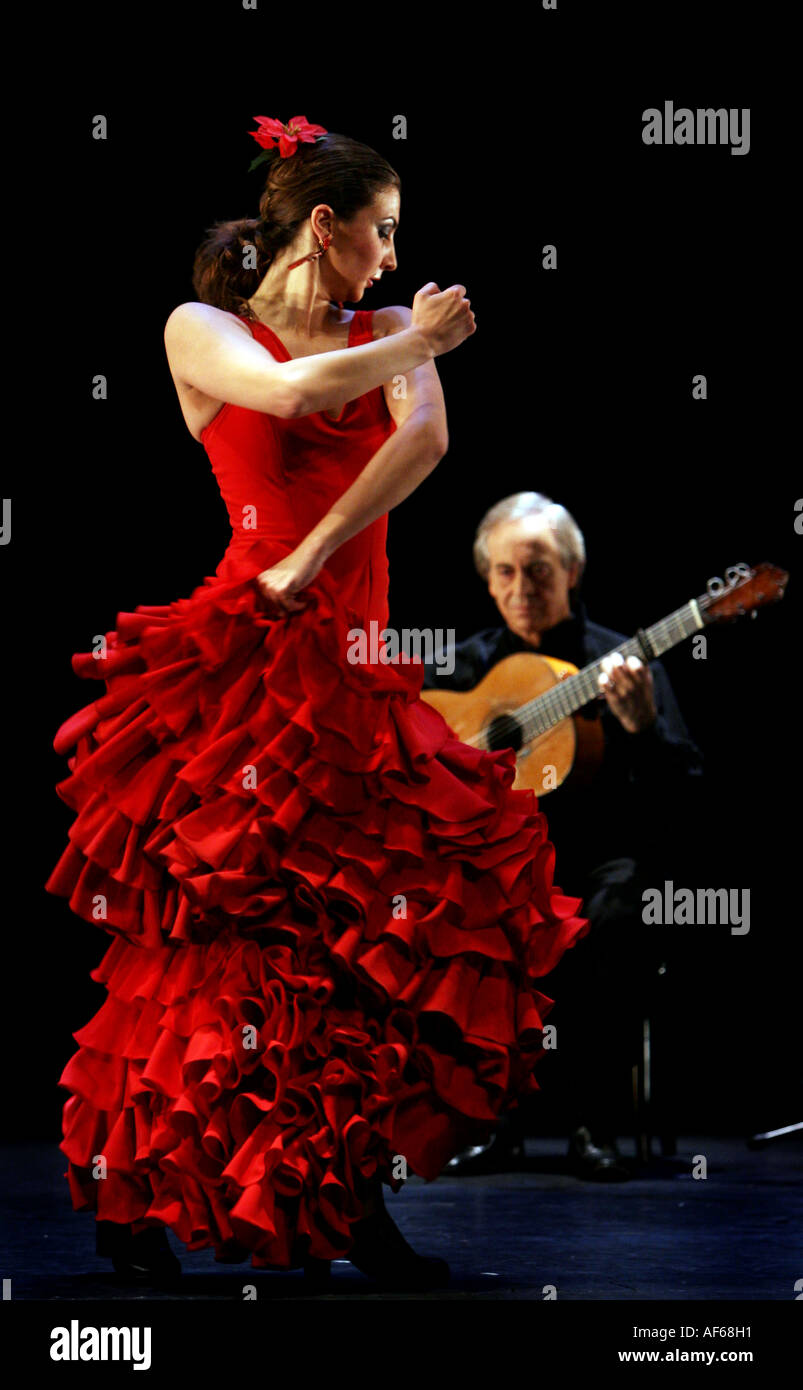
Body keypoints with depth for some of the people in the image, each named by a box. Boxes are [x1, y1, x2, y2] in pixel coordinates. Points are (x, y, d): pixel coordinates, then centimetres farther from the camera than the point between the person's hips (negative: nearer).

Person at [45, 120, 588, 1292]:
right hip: (244, 661, -5)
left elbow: (424, 440, -7)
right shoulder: (200, 330, 4)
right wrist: (418, 342, -3)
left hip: (355, 667, 5)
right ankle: (122, 1189, 8)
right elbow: (291, 391, -18)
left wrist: (309, 562, -16)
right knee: (221, 941, -6)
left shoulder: (390, 332, 14)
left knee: (384, 938, -4)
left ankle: (348, 1207, 4)